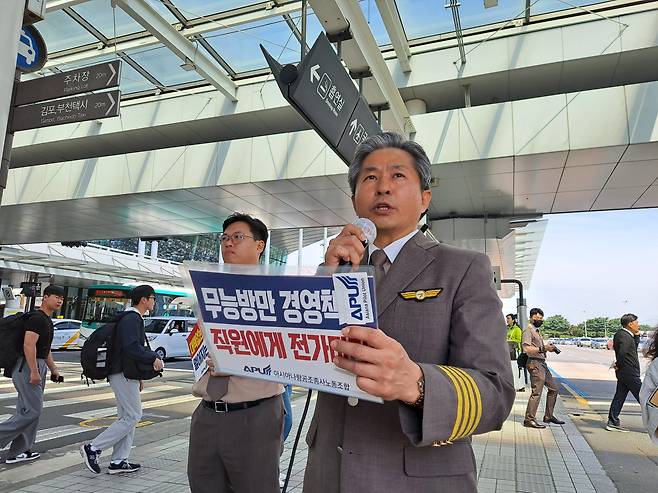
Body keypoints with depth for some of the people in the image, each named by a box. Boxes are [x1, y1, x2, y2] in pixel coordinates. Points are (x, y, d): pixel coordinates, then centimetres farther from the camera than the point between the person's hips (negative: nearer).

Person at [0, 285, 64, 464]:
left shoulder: (47, 320, 16)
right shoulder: (36, 318, -15)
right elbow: (28, 345, -23)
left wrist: (53, 369, 22)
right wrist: (34, 371, -25)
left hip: (37, 366, 10)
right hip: (28, 367, -10)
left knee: (27, 410, 11)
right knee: (32, 411, -9)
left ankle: (17, 452, 17)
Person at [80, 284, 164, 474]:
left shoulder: (133, 318, 17)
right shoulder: (132, 319, -16)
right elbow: (132, 347, -29)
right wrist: (153, 359, -18)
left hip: (126, 374, 11)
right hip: (123, 375, -11)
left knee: (127, 417, 12)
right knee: (132, 417, -6)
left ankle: (118, 462, 17)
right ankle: (93, 448, 1)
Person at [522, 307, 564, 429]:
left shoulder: (536, 331, 21)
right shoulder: (528, 331, -10)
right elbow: (527, 348, -21)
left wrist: (548, 348, 5)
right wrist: (543, 348, -26)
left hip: (542, 363, 10)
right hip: (535, 363, -10)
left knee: (553, 388, 16)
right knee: (536, 392, -11)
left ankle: (548, 416, 25)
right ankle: (529, 420, -6)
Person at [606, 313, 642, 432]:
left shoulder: (621, 334, 12)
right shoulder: (624, 336, -20)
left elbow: (634, 348, 22)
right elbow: (622, 353, -31)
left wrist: (637, 336, 9)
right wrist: (619, 365, -15)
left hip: (623, 373, 9)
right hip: (630, 373, -9)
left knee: (619, 397, 10)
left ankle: (613, 422, 13)